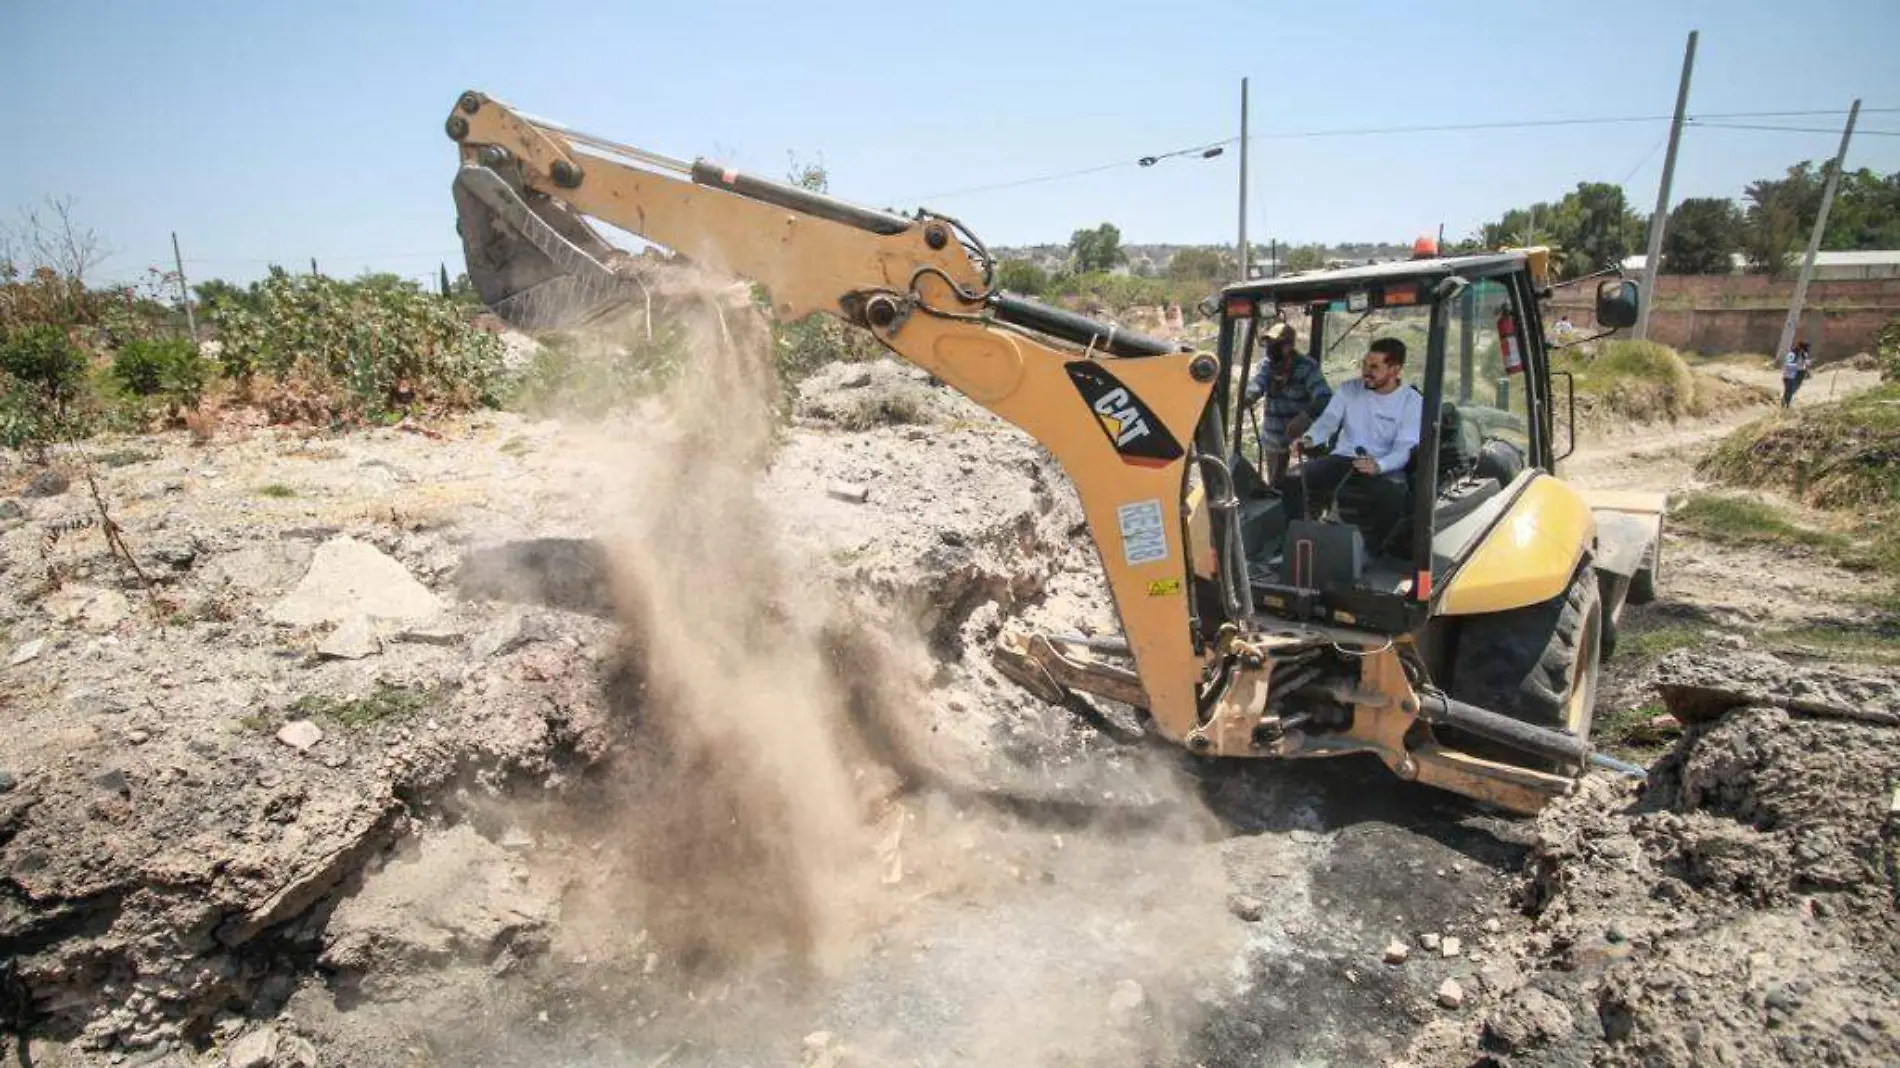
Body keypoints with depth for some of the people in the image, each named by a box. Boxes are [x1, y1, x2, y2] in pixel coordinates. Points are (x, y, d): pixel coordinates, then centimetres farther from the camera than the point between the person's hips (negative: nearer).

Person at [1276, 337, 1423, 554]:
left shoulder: (1412, 401, -4)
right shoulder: (1348, 389, 7)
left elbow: (1404, 448, -12)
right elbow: (1328, 420, -1)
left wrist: (1378, 465, -34)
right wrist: (1309, 438, -26)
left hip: (1384, 467, -3)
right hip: (1342, 458, 4)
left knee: (1395, 497, -38)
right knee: (1292, 479, -22)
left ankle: (1368, 551, -16)